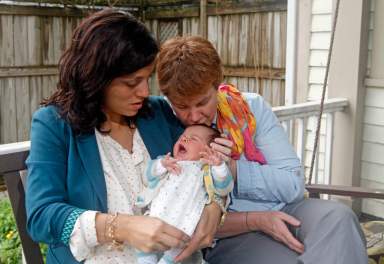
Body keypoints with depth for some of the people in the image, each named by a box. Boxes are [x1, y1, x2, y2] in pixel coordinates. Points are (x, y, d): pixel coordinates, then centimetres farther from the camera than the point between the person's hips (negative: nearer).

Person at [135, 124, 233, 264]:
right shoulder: (167, 163, 26)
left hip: (185, 219, -3)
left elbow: (224, 189, 2)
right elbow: (147, 180, 15)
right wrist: (160, 165, -3)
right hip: (158, 214, 3)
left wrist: (219, 166, -14)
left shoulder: (206, 169, 16)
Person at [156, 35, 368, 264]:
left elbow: (294, 184, -2)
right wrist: (255, 220, -20)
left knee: (337, 217, -26)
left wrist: (233, 168, -17)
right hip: (230, 235, -4)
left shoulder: (250, 107, 0)